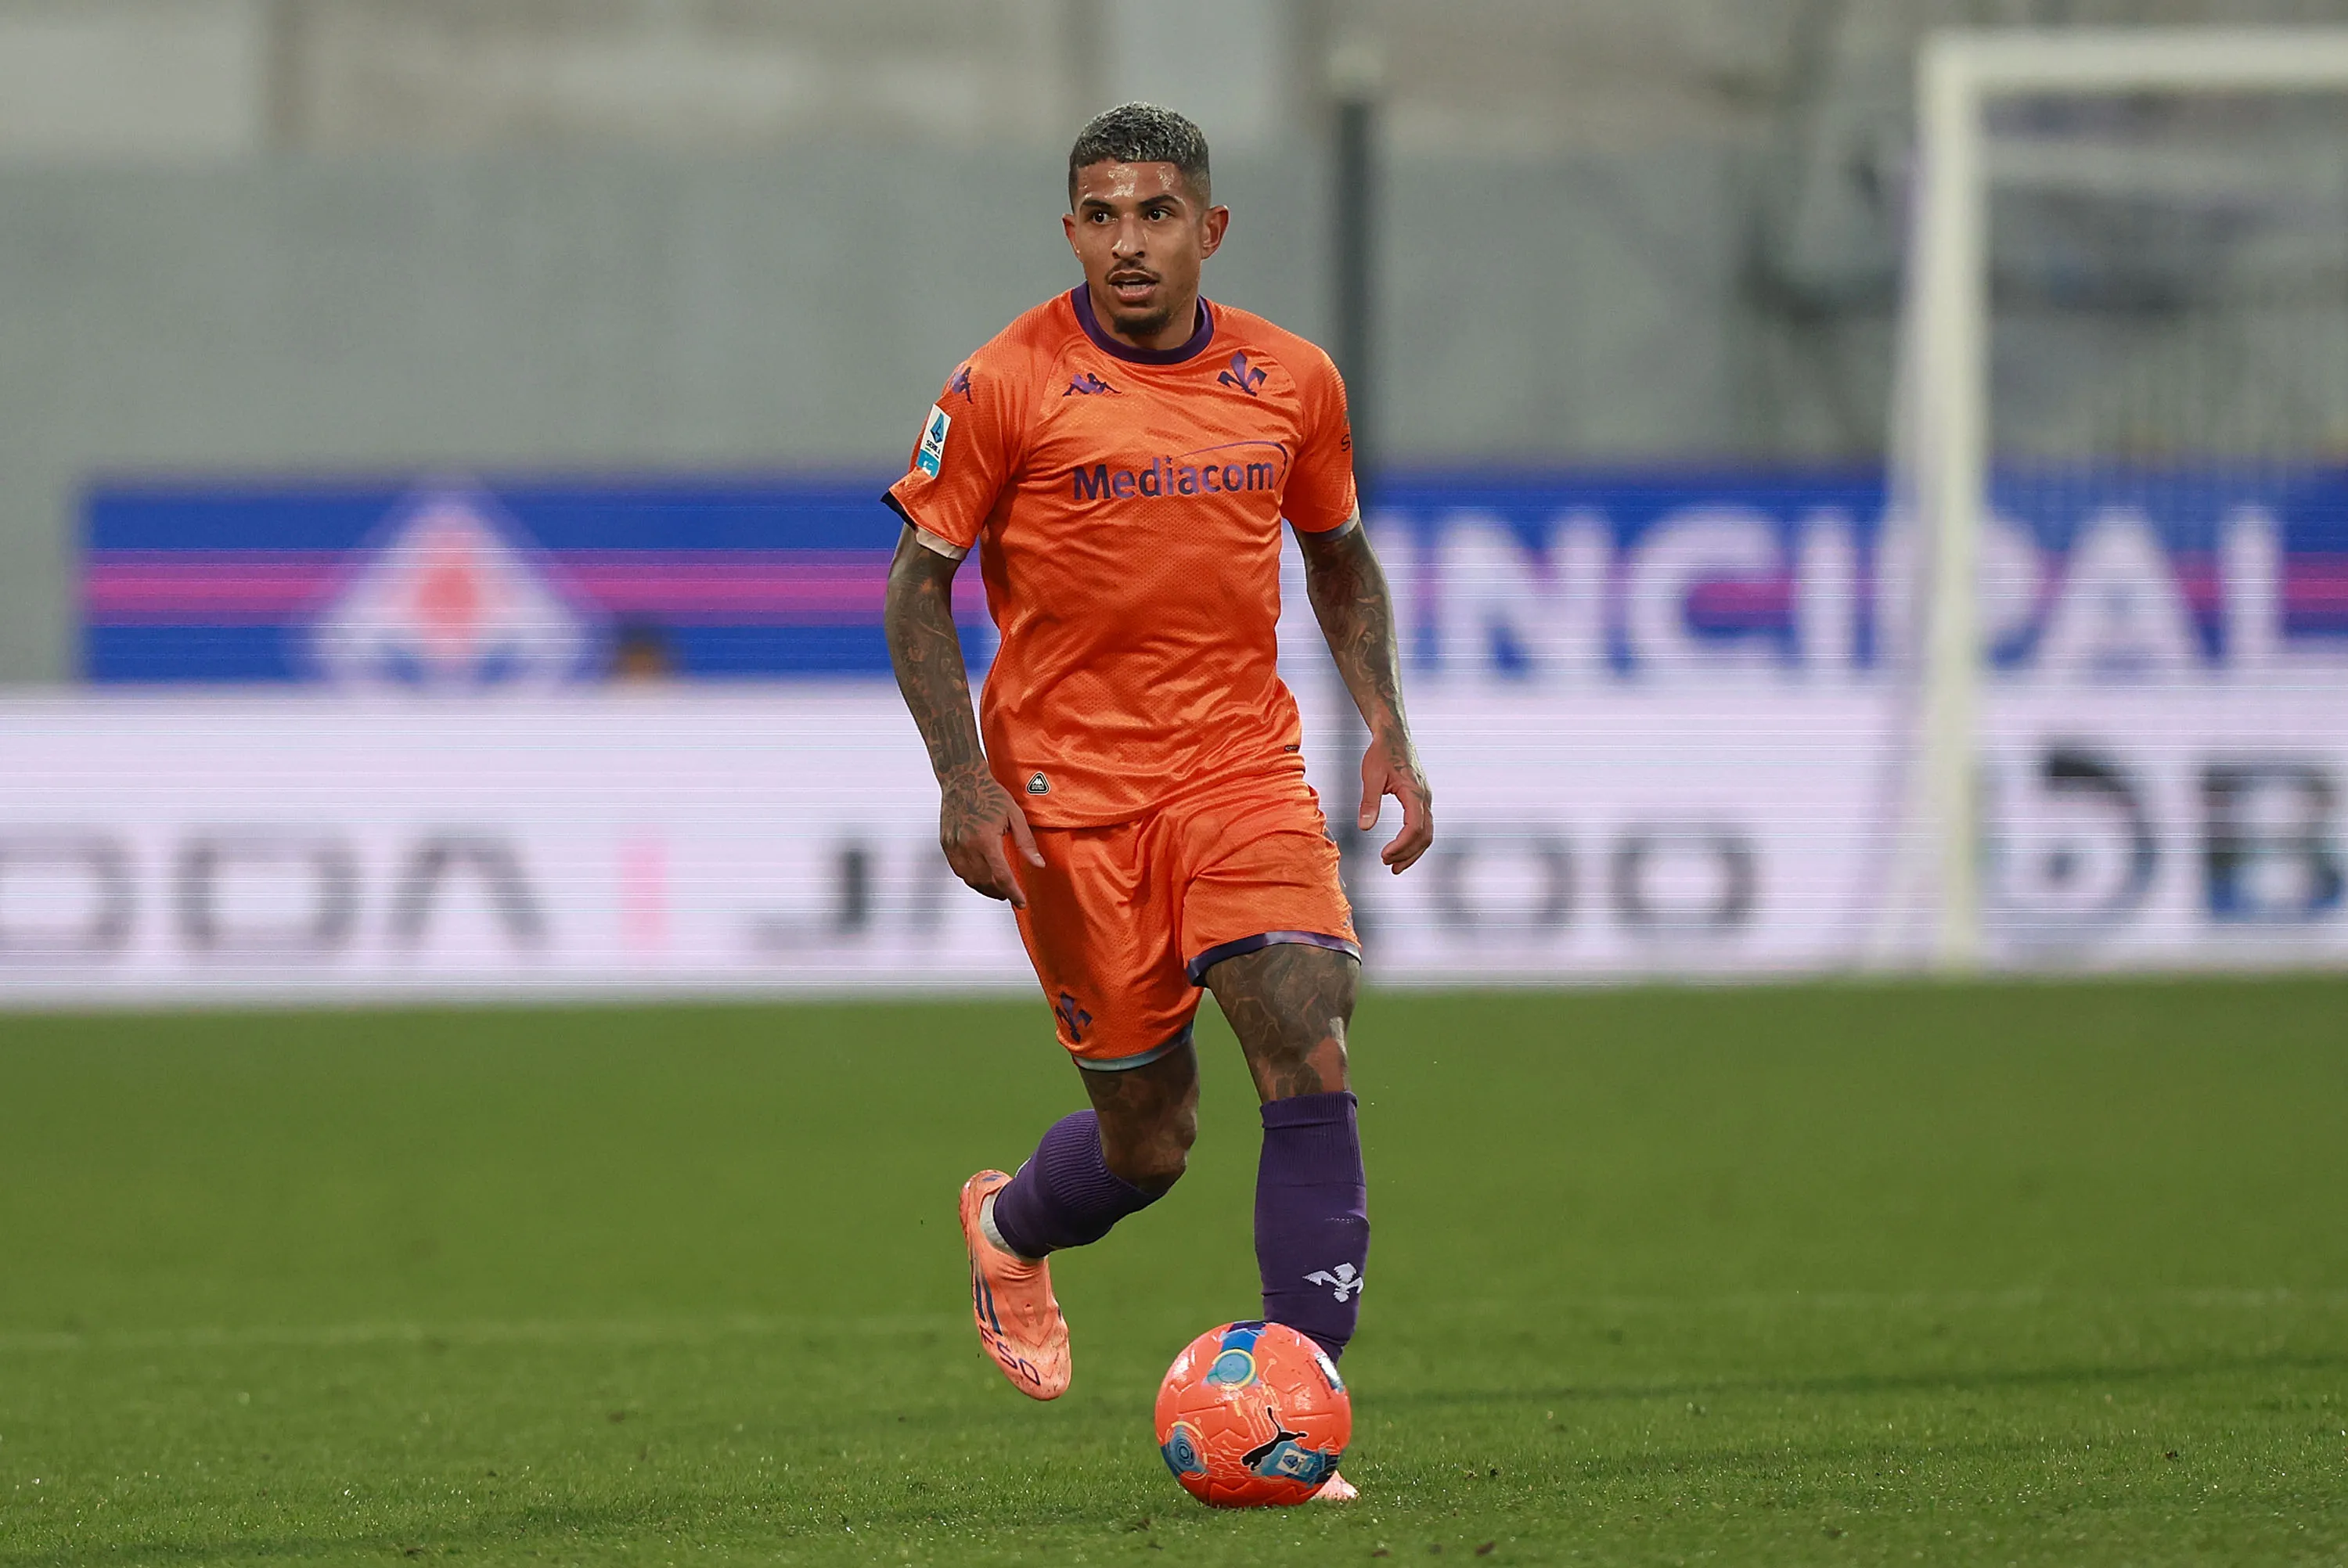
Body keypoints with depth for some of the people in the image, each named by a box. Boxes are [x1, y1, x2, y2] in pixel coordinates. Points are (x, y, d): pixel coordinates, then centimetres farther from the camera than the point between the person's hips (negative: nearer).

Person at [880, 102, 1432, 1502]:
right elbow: (918, 582, -2)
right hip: (1069, 796, -3)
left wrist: (1388, 729, 6)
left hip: (1243, 771, 3)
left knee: (1310, 1059, -17)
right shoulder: (1008, 385, -7)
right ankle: (1012, 1229, 41)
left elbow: (1341, 558, 20)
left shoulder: (1292, 382, 4)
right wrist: (963, 777, -13)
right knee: (1148, 1138, 4)